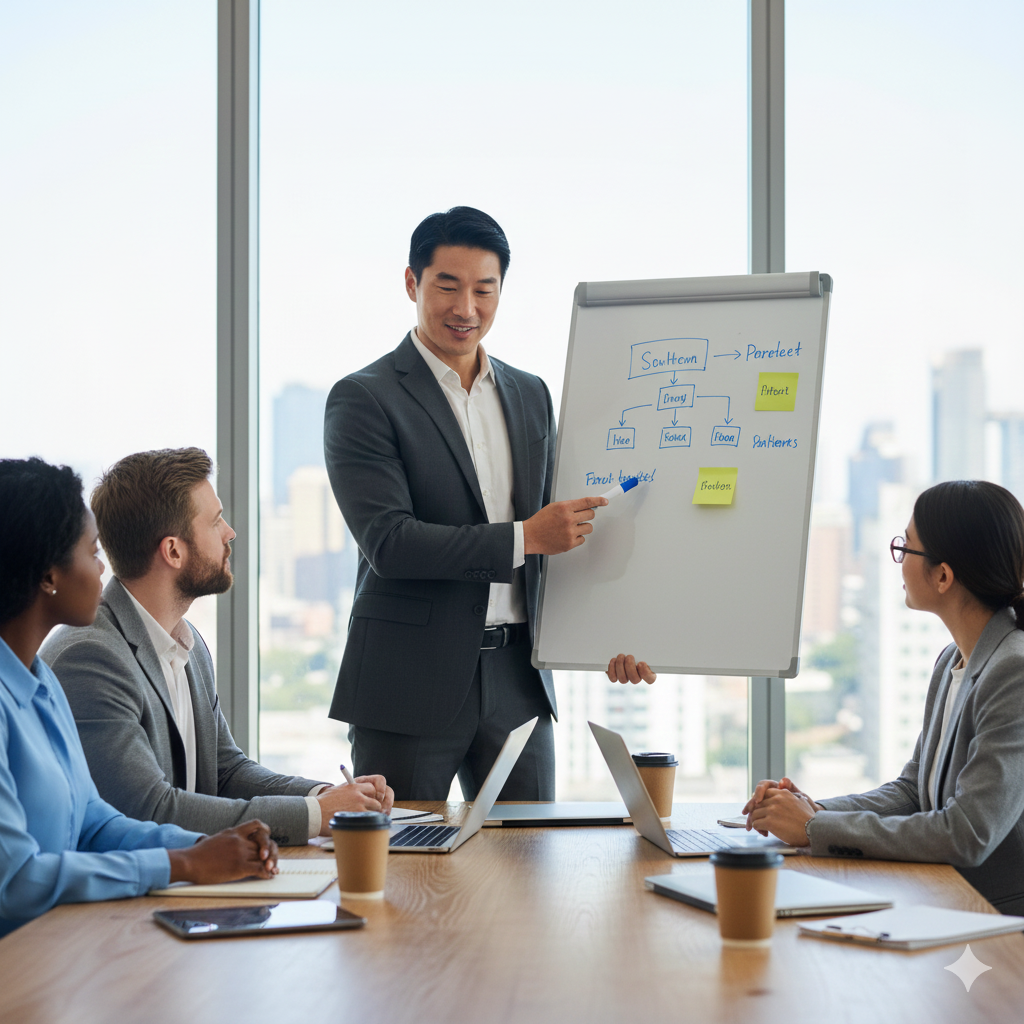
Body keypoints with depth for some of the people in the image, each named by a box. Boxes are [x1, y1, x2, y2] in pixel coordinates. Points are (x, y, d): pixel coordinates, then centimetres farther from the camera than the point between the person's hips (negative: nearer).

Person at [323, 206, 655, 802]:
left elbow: (560, 527, 19)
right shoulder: (364, 399, -6)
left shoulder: (531, 395, 13)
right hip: (410, 685, -5)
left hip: (517, 682, 5)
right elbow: (388, 542, -16)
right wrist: (523, 538, -18)